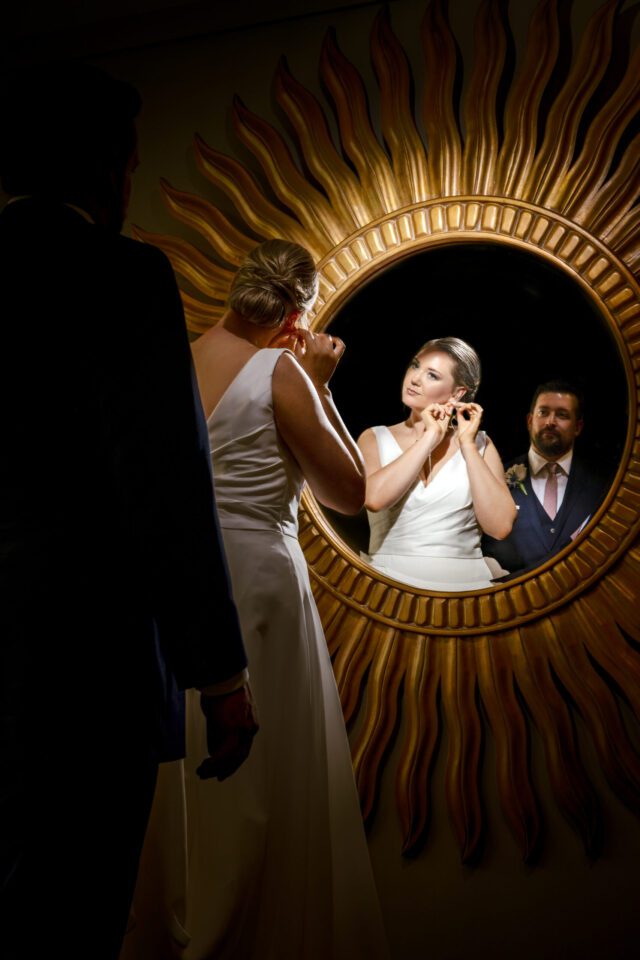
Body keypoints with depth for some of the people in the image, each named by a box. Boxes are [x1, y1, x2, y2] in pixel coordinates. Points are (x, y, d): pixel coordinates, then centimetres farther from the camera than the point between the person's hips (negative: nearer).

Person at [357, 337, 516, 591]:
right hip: (391, 581, 0)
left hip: (464, 581, 1)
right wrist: (430, 437, -5)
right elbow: (374, 498, -12)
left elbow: (500, 526, -4)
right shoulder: (375, 438, 8)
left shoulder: (478, 444, 9)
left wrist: (466, 444, -1)